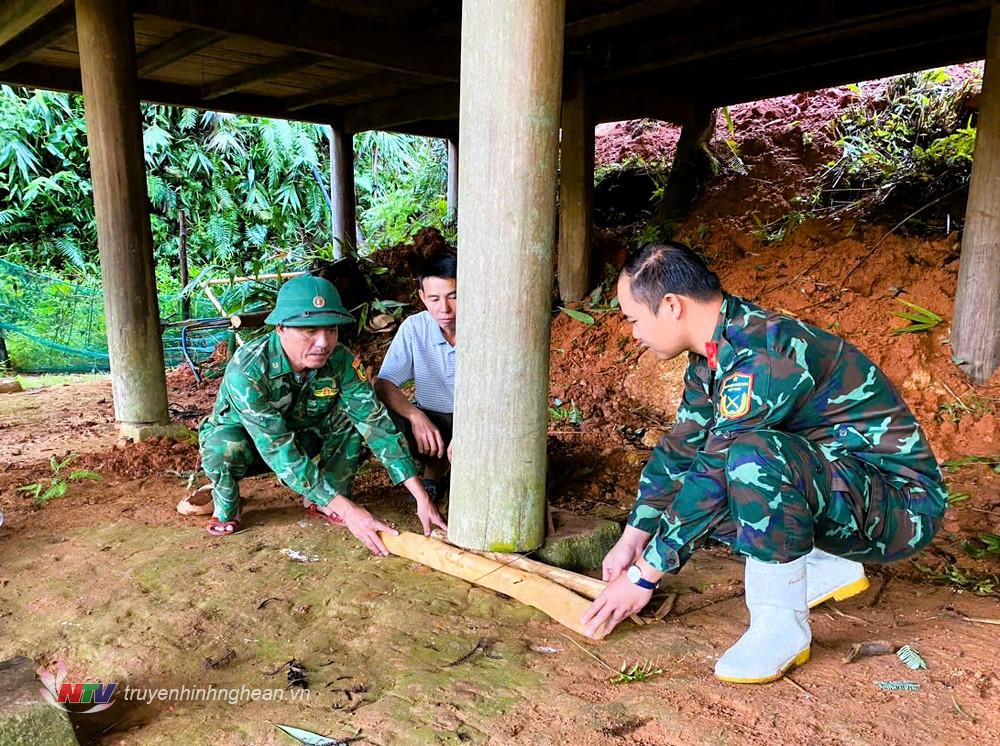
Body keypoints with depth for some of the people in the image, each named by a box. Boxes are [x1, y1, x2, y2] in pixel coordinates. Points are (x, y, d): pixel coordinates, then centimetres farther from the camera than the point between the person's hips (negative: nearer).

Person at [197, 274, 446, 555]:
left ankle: (321, 501, -4)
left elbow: (376, 423, -27)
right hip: (242, 437, -3)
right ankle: (226, 506, -3)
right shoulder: (247, 370, -37)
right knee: (224, 448, -37)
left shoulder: (341, 361, -25)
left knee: (356, 415, -23)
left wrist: (421, 497, -35)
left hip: (302, 438, 3)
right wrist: (348, 510, -46)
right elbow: (280, 452, -41)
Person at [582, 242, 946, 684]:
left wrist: (645, 575, -18)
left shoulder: (765, 354, -27)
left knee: (753, 455, -36)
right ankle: (827, 568, 11)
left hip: (902, 505, -9)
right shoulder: (716, 352, 2)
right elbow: (679, 447, 10)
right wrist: (632, 539, 11)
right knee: (684, 491, 2)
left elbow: (714, 476, -27)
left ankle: (782, 625, -16)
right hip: (832, 489, 9)